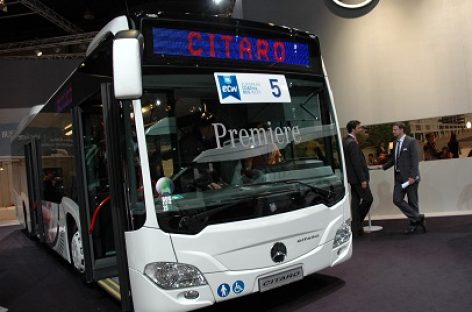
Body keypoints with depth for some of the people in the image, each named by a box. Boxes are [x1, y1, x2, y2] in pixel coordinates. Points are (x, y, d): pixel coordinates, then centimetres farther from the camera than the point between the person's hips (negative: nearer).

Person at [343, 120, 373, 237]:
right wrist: (363, 179, -20)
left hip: (352, 177, 10)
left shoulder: (346, 141, 12)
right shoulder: (352, 143, -19)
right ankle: (357, 225, 4)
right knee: (368, 198, -1)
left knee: (356, 200, 11)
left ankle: (356, 228, 15)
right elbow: (356, 163, -22)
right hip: (357, 177, -10)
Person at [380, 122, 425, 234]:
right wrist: (383, 166, 7)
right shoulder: (396, 143, 13)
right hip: (399, 176, 7)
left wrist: (412, 176, -20)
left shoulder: (411, 141, -8)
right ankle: (417, 218, 8)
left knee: (412, 202, 2)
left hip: (410, 177, -7)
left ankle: (413, 223, 13)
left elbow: (415, 160, -14)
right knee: (397, 199, -1)